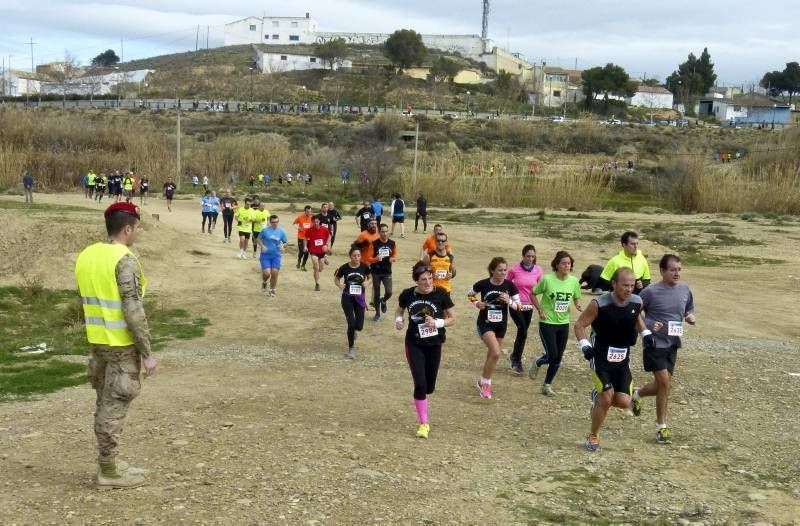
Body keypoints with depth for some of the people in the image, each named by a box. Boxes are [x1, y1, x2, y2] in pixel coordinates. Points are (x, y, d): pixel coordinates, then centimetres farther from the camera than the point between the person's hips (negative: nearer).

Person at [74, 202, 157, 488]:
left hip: (97, 341, 8)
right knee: (114, 406, 0)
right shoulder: (125, 260, -19)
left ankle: (107, 462, 26)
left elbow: (86, 298, 14)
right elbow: (133, 311, -22)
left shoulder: (85, 255, 7)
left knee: (104, 403, 17)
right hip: (122, 344, -8)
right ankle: (108, 471, 8)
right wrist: (147, 352, -16)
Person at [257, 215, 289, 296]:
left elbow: (286, 242, 10)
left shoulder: (281, 232, 1)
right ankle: (264, 282, 24)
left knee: (274, 274, -1)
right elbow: (259, 239, 6)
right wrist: (262, 246, -12)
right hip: (265, 255, -2)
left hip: (276, 256, 2)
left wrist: (283, 246, -13)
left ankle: (272, 290, 21)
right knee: (267, 273, -12)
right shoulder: (265, 230, -5)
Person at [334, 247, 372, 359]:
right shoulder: (344, 268, -8)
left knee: (359, 326, 0)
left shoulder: (364, 267, -6)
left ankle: (353, 330, 40)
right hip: (347, 298, -1)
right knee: (351, 323, -9)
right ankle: (351, 348, 9)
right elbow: (336, 278, 7)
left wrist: (367, 282, -12)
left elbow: (370, 277, 10)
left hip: (359, 298, 1)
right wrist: (339, 285, -14)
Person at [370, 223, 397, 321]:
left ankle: (383, 301, 24)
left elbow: (395, 256, 10)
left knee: (389, 292, -12)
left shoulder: (392, 243, -1)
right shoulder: (374, 244, -9)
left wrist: (393, 259, -14)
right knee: (376, 293, 8)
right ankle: (377, 314, 25)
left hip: (387, 272, 1)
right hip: (376, 272, -1)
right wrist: (376, 259, -27)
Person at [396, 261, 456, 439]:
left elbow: (452, 318, -4)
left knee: (429, 387, 11)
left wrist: (437, 323, -21)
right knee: (420, 384, -11)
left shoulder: (441, 295, -13)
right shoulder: (408, 294, -9)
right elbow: (399, 311, 10)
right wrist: (398, 320, -12)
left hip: (434, 345, 1)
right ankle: (423, 423, 3)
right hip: (414, 344, -1)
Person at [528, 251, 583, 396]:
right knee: (552, 355, -9)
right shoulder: (547, 279, -14)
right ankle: (537, 363, 26)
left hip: (564, 324, 4)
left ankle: (547, 385, 25)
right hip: (547, 323, -4)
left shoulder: (574, 281, -2)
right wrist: (540, 310, -10)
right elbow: (533, 294, -1)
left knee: (558, 358, 7)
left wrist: (577, 305, -10)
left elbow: (576, 299, 12)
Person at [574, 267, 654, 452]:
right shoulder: (599, 304, -19)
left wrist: (645, 333, 4)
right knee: (607, 397, -14)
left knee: (624, 402, -5)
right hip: (601, 359, -4)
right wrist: (585, 345, -22)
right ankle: (593, 437, 9)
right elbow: (579, 325, -9)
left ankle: (599, 396, 30)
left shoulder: (637, 302, -5)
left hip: (623, 360, 4)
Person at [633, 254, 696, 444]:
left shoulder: (685, 290, 3)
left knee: (662, 384, 12)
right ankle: (661, 426, 7)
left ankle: (637, 395, 43)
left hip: (672, 344, 6)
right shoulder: (651, 292, -13)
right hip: (655, 343, -6)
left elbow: (689, 311, 17)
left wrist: (691, 318, -6)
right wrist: (649, 325, -22)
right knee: (665, 383, -9)